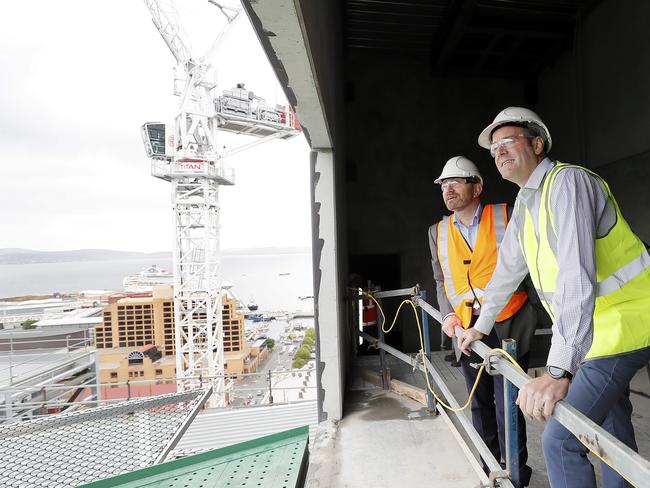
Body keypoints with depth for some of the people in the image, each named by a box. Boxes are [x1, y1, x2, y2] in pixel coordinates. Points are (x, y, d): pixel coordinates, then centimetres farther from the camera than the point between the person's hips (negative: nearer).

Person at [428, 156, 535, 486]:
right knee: (480, 404, 16)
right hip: (466, 330, 4)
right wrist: (448, 314, -1)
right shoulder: (438, 232, 8)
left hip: (507, 327, -3)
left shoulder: (506, 216, -3)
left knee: (507, 406, 3)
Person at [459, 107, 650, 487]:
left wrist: (558, 371, -39)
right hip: (595, 326, 9)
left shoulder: (567, 181, -21)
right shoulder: (525, 202, 8)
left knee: (561, 441, -11)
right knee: (610, 419, 24)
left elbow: (577, 276, -34)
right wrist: (481, 326, 20)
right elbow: (508, 268, 15)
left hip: (619, 324, -9)